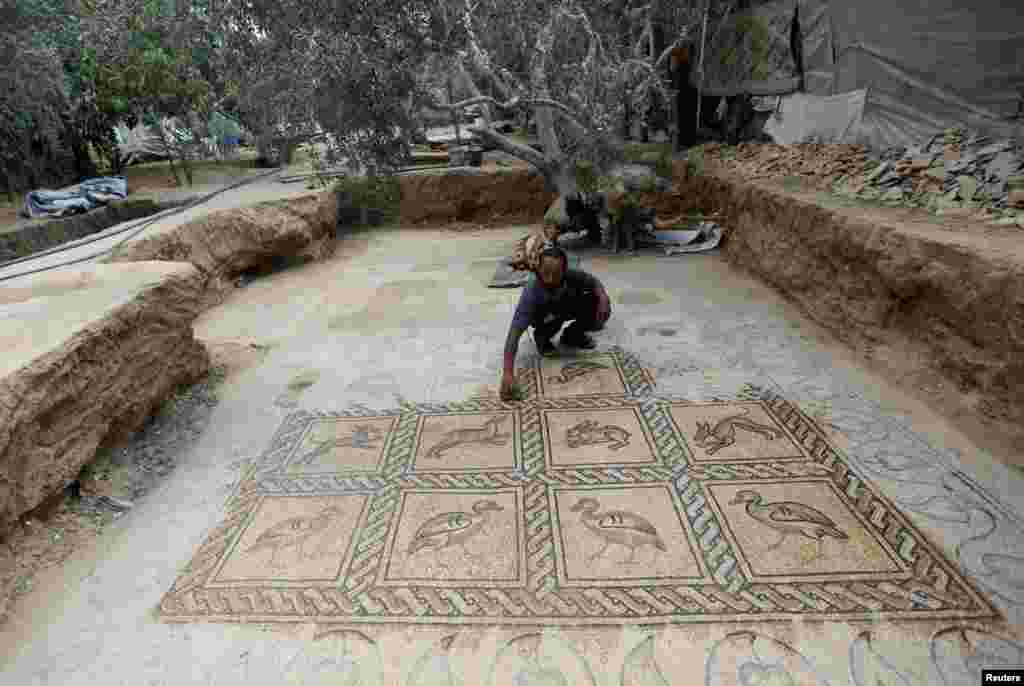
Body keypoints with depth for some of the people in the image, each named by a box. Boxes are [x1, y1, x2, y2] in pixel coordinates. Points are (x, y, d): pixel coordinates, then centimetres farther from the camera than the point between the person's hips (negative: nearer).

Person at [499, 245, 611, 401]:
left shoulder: (572, 275, -31)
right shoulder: (531, 293, -40)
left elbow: (593, 281, -9)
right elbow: (515, 331, -45)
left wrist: (603, 297, -32)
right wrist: (508, 372, -56)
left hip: (568, 308, 3)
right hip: (544, 319, -3)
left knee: (601, 311, -20)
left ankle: (571, 335, 7)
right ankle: (542, 338, -1)